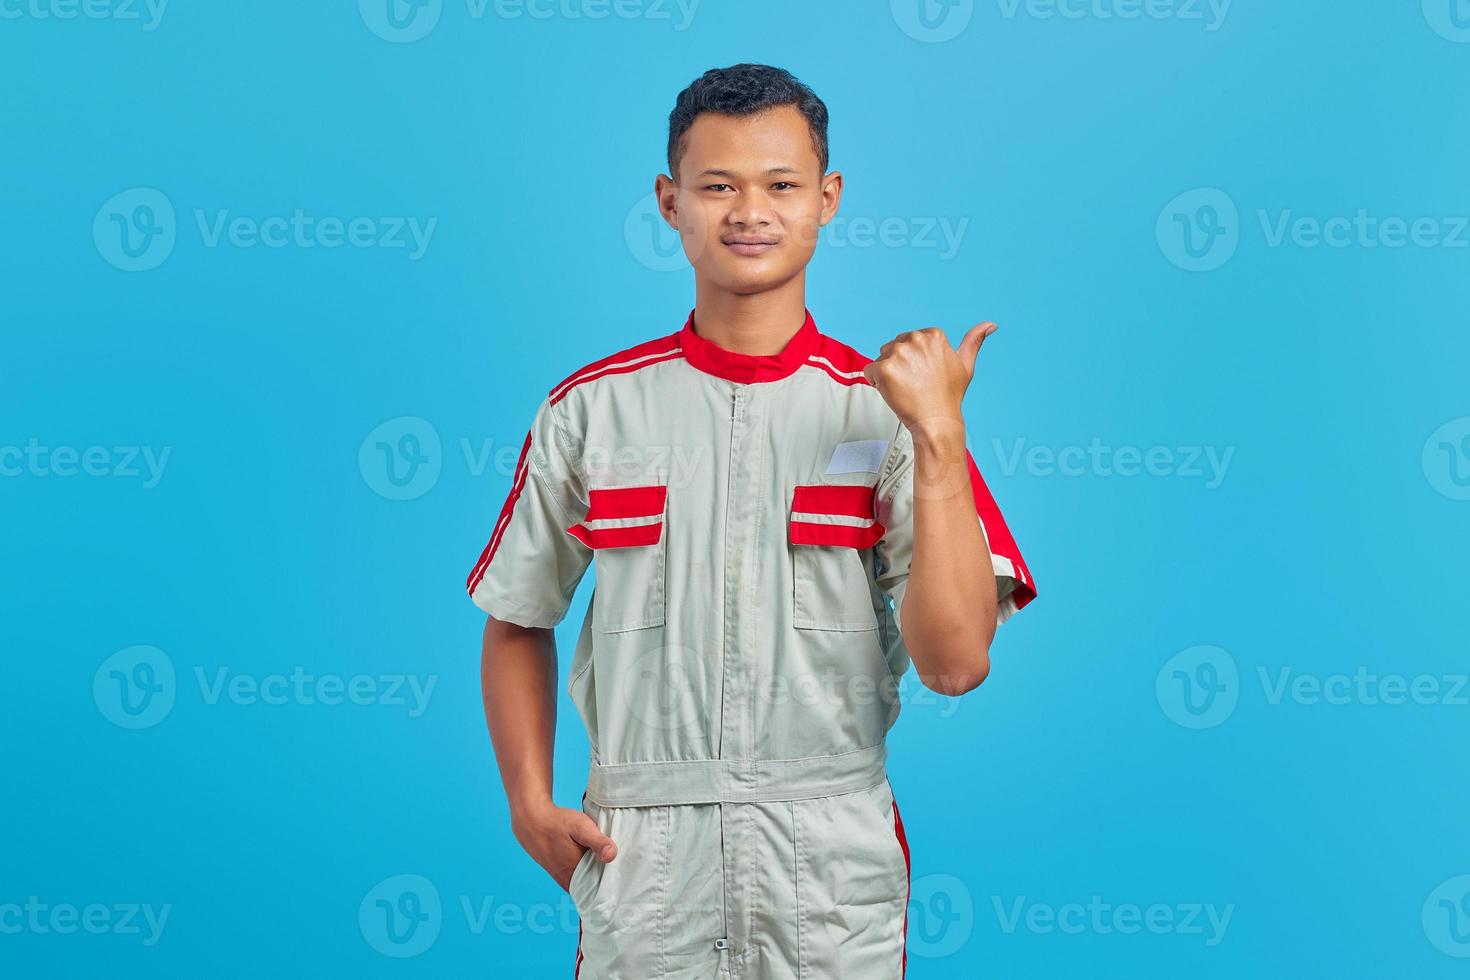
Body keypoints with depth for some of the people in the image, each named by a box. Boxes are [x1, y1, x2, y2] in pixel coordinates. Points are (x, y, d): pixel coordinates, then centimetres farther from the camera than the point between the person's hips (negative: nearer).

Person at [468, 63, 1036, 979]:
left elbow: (955, 661, -11)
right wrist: (532, 802, 0)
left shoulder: (887, 408, -2)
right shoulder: (590, 406, 1)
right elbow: (518, 622, 10)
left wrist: (939, 435, -16)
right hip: (638, 863, 1)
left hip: (835, 870, 0)